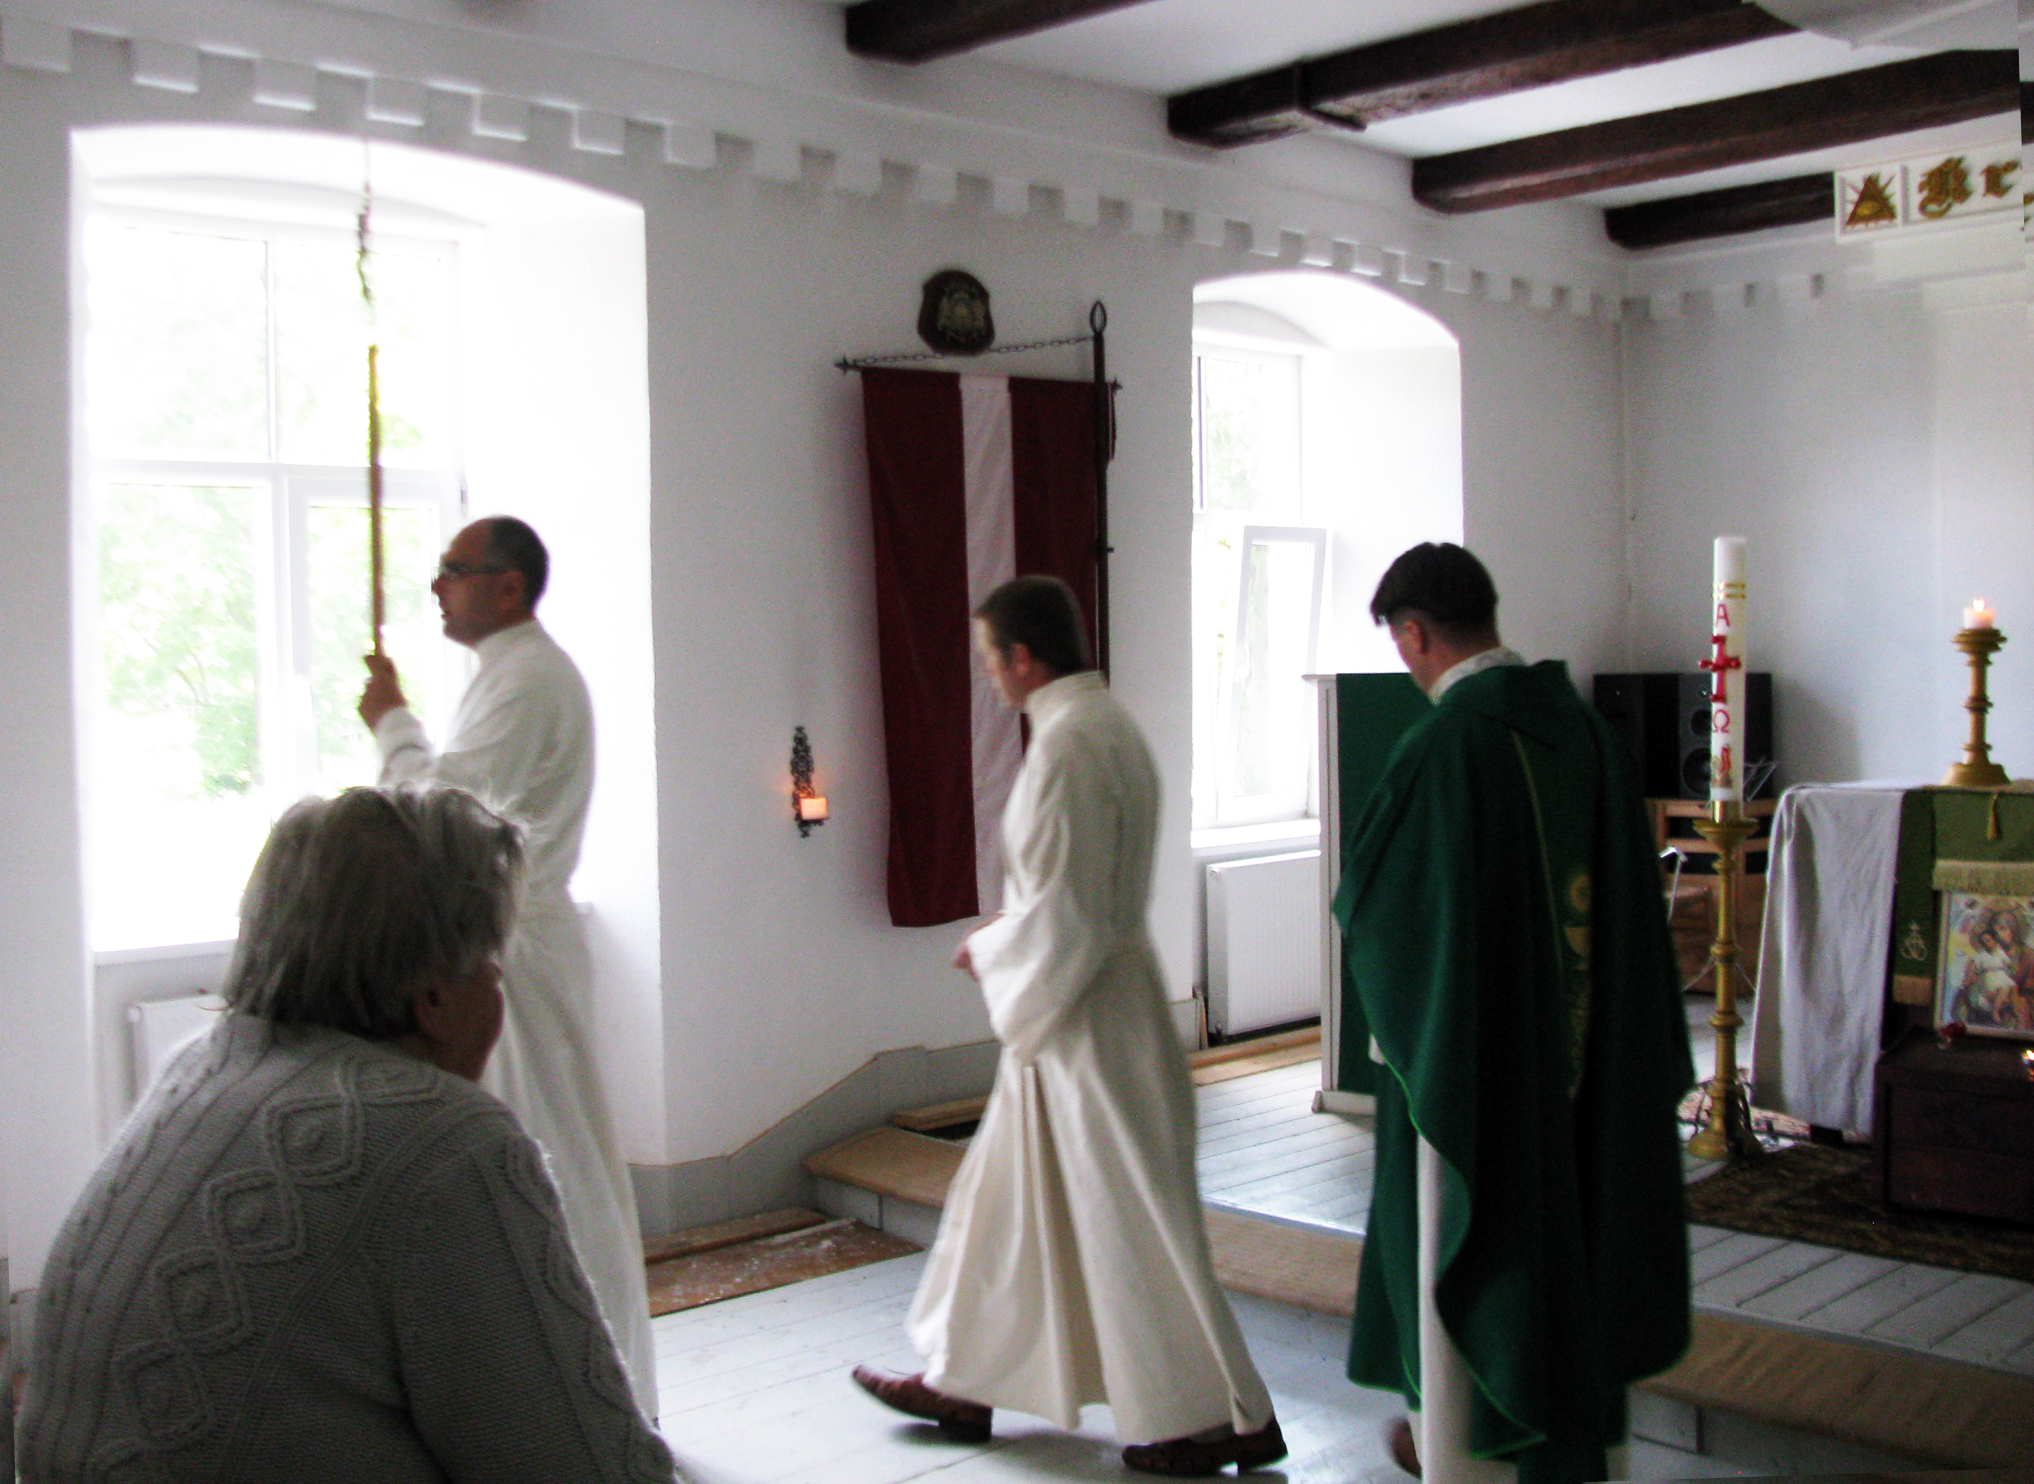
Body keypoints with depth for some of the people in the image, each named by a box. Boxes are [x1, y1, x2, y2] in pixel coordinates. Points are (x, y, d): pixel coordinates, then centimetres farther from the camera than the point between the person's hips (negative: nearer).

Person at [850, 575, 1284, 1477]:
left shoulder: (1066, 748, -23)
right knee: (1008, 1198, 19)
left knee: (1128, 1222, 1)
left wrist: (989, 953, -7)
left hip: (1084, 1020, -10)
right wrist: (1008, 939, 14)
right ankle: (963, 1380, 33)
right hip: (1071, 1006, 10)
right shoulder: (1107, 725, 9)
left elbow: (1060, 915, -24)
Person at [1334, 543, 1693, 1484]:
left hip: (1464, 1033, -7)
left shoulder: (1444, 744, -21)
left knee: (1461, 1234, 8)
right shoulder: (1582, 727, 0)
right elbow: (1627, 886, 7)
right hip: (1578, 1038, 7)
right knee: (1564, 1210, 20)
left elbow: (1369, 892, -14)